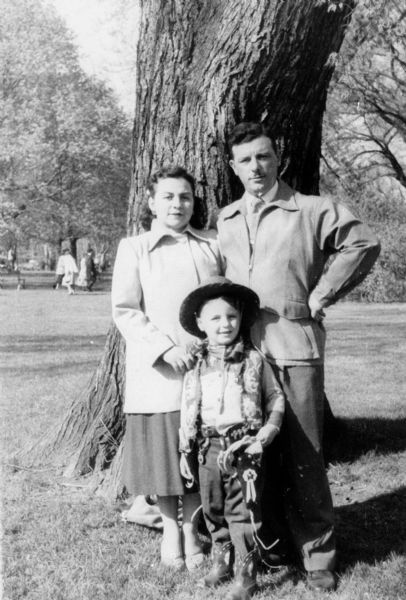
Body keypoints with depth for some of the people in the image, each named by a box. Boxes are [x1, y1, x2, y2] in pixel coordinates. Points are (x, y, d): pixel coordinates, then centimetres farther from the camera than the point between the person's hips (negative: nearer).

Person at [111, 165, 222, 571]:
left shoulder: (212, 245, 8)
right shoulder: (134, 249, 2)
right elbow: (124, 311, -4)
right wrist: (164, 347, -14)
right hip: (157, 372, -2)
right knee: (163, 454, 6)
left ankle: (192, 529, 25)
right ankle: (169, 528, 27)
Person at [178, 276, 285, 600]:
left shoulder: (254, 360, -4)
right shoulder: (196, 365, 3)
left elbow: (275, 397, 3)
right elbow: (188, 409, 10)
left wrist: (266, 434, -7)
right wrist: (186, 451, 11)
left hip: (244, 448, -3)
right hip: (209, 448, 4)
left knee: (242, 512, -1)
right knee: (213, 510, 14)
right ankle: (222, 563, 32)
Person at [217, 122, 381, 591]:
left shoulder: (311, 210, 0)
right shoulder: (224, 220, 15)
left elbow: (363, 244, -3)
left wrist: (321, 295, -4)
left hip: (295, 346, -4)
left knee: (303, 454, -1)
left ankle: (317, 552, 11)